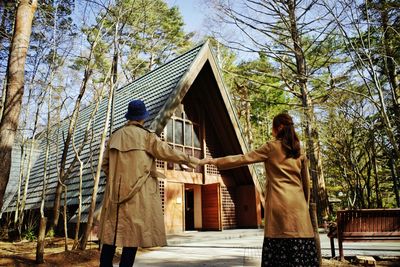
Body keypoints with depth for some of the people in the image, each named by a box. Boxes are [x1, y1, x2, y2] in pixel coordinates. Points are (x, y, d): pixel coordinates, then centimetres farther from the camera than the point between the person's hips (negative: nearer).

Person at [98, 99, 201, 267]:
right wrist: (190, 160, 6)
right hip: (138, 192, -5)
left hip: (115, 192, 6)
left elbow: (105, 164, 13)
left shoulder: (115, 136, 10)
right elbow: (167, 152, -5)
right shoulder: (146, 136, -6)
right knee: (133, 234, -1)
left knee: (112, 233, 12)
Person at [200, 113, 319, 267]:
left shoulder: (272, 147, 0)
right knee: (300, 250, 5)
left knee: (280, 247, -1)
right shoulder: (300, 152, 14)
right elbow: (306, 182, 18)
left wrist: (215, 161, 2)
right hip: (298, 203, 5)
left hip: (280, 202, -5)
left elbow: (243, 159, -3)